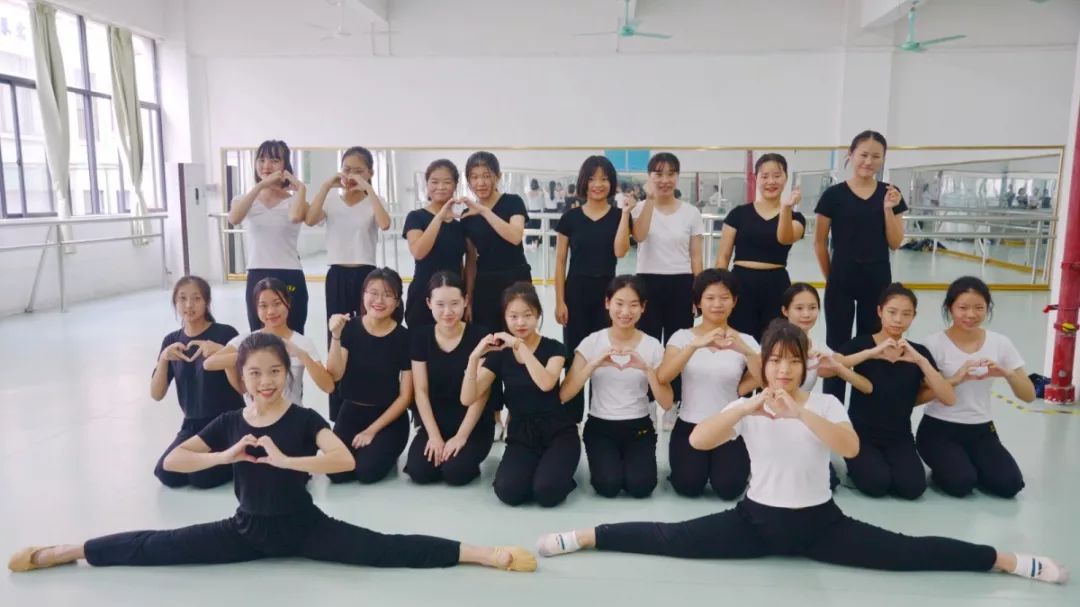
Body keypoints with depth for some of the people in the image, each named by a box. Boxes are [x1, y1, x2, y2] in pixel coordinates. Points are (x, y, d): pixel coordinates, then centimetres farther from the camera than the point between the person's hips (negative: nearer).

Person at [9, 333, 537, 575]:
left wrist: (284, 459, -30)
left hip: (303, 527, -4)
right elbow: (171, 461, -5)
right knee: (161, 546, 1)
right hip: (247, 529, 4)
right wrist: (226, 455, -18)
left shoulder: (305, 419, -13)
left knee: (382, 550, -20)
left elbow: (345, 460, -28)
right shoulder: (229, 422, -2)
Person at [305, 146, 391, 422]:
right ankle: (338, 412, 17)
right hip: (337, 276, 2)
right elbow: (310, 220, -15)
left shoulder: (373, 202, 0)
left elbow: (385, 224, -22)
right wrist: (326, 186, -14)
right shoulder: (332, 201, 5)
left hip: (366, 275, -2)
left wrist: (368, 189, -20)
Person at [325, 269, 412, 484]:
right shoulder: (350, 328, -5)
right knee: (336, 472, -16)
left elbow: (405, 396, -9)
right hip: (352, 412, 2)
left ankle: (385, 450, 12)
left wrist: (372, 430, -11)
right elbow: (335, 375, -15)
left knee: (367, 471, -22)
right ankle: (358, 447, 16)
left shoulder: (404, 337, -11)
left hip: (389, 417, -2)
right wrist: (336, 336, -27)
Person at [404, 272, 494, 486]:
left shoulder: (479, 337, -13)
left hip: (473, 425, -3)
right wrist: (434, 435, -10)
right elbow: (421, 390, -3)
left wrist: (461, 436, -15)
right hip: (434, 422, 3)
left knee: (455, 472, -24)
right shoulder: (420, 336, -3)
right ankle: (439, 450, 13)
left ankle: (464, 454, 8)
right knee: (418, 471, -18)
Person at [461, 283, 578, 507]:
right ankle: (536, 467, 8)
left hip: (557, 431, -2)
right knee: (508, 491, -24)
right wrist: (475, 357, -21)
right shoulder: (499, 354, 3)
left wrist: (520, 345, -25)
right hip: (520, 434, 2)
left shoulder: (553, 348, -3)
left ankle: (559, 473, 8)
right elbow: (468, 399, -7)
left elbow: (546, 384, -26)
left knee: (546, 492, -27)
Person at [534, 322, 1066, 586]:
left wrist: (800, 412, -35)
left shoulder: (825, 403, -5)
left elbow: (850, 448, -25)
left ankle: (1009, 561, 5)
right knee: (674, 540, -9)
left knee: (904, 552, -7)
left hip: (819, 522, 0)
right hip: (757, 518, 0)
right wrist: (749, 407, -30)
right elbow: (697, 441, -21)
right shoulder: (747, 407, -5)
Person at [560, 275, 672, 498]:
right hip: (600, 426, -1)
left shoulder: (652, 346, -4)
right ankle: (607, 461, 11)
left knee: (640, 486, -20)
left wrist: (646, 368, -25)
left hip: (639, 427, 1)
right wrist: (594, 364, -26)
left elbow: (666, 403, -10)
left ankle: (627, 460, 12)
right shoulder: (592, 342, -6)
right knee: (608, 485, -22)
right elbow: (563, 395, -14)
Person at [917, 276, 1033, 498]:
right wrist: (955, 379, -26)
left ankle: (966, 465, 13)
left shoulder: (1000, 343, 1)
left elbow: (1029, 396, 0)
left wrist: (1006, 373, -19)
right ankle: (945, 465, 9)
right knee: (961, 483, -25)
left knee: (1009, 484, -16)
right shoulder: (935, 343, -10)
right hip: (938, 429, -4)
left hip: (981, 431, 4)